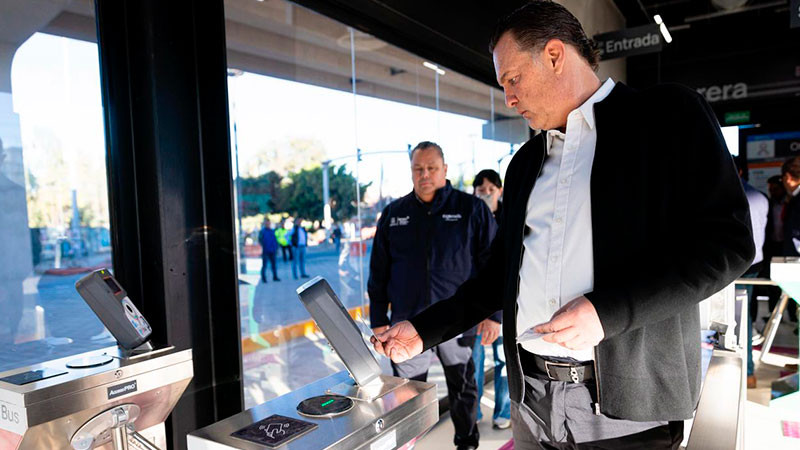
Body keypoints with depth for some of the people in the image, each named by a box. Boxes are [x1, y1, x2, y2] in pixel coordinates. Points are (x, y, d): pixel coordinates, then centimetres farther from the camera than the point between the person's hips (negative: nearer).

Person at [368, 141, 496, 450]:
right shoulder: (393, 214, 6)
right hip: (407, 321, 2)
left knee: (463, 390, 16)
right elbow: (379, 271, 9)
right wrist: (378, 320, 6)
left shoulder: (472, 209, -1)